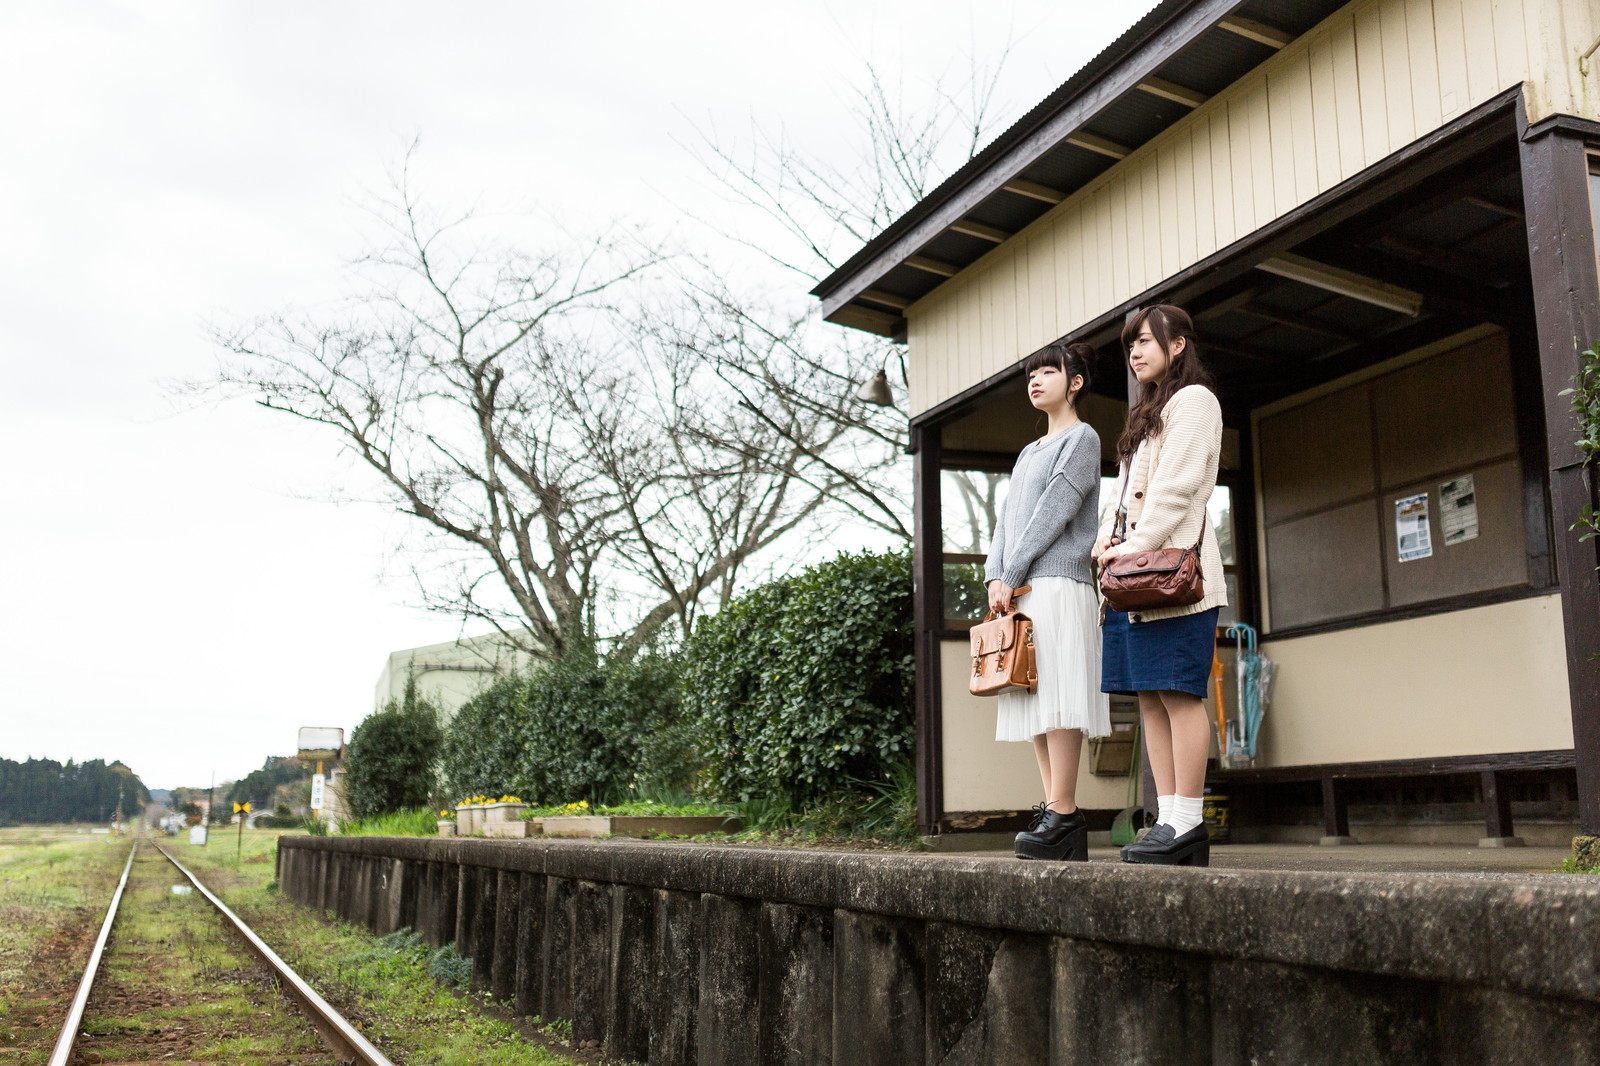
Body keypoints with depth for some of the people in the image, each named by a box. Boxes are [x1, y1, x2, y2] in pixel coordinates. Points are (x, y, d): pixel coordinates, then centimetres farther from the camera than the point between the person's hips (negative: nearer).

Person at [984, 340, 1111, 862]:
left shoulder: (1082, 438, 4)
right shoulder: (1028, 453, 27)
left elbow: (1054, 511, -8)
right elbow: (1006, 519, 18)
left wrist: (1011, 576, -11)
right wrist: (995, 577, 1)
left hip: (1058, 583, -8)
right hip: (1021, 590, 8)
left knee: (1057, 697, -15)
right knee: (1035, 700, 2)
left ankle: (1063, 814, -17)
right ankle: (1055, 812, 2)